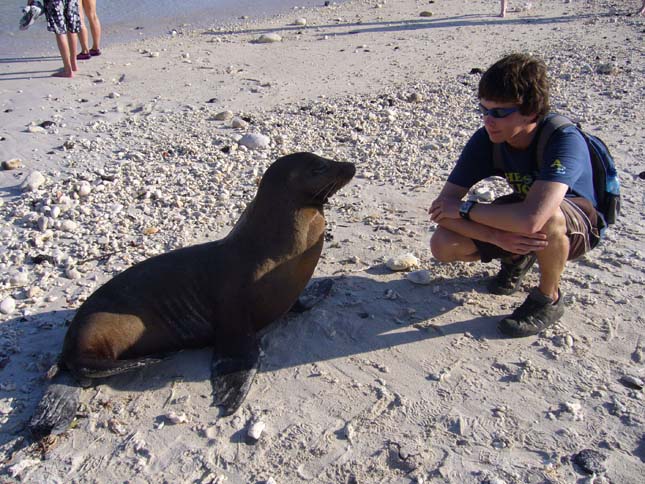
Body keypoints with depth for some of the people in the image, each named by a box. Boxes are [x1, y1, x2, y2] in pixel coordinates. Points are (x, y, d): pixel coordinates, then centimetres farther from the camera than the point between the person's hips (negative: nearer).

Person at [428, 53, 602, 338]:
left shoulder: (565, 140, -34)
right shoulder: (486, 140, -19)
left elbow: (531, 219, -49)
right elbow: (442, 209, -20)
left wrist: (465, 208, -33)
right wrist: (498, 237, -36)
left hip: (576, 226, -4)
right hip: (516, 227, 5)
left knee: (548, 217, -41)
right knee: (442, 245, -17)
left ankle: (548, 299, -10)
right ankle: (518, 258, 13)